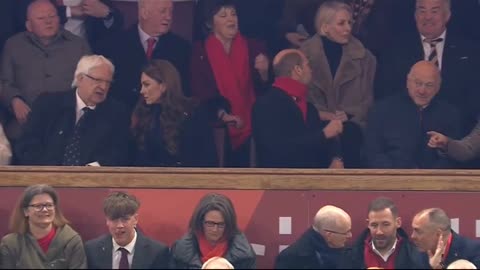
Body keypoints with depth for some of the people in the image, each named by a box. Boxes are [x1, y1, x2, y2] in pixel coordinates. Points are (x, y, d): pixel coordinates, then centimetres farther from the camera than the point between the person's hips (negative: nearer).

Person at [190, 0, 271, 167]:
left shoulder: (252, 48, 6)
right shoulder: (200, 51, 0)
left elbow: (263, 89, 4)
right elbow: (199, 91, -4)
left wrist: (264, 72, -18)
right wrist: (222, 114, -19)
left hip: (249, 127, 2)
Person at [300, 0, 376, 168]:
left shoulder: (363, 56, 10)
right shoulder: (306, 53, 7)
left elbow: (369, 96, 8)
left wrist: (348, 115, -9)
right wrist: (320, 114, -12)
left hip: (350, 122, 0)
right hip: (317, 122, 0)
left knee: (349, 135, -31)